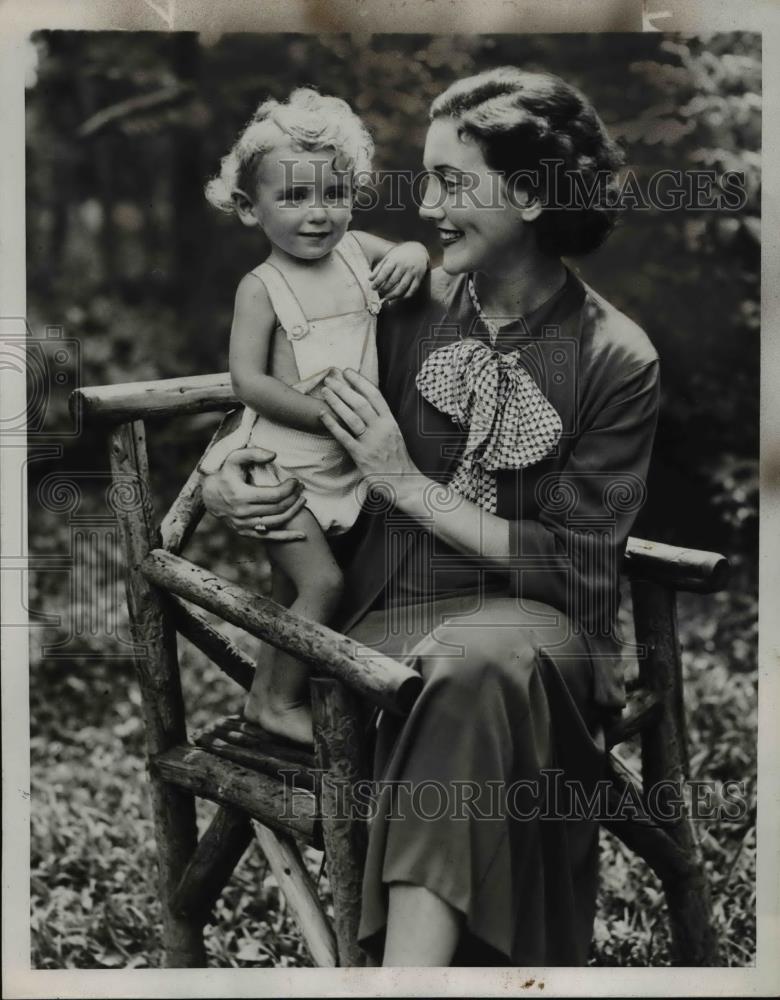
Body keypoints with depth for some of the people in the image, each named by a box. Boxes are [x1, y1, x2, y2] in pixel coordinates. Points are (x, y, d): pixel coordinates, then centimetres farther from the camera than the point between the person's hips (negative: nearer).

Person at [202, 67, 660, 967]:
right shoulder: (411, 307, 6)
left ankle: (410, 965, -41)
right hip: (392, 621, 2)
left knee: (480, 663, -37)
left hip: (536, 632, -1)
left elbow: (571, 567, -6)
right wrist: (224, 482, -1)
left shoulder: (615, 360, -1)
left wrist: (408, 483, -11)